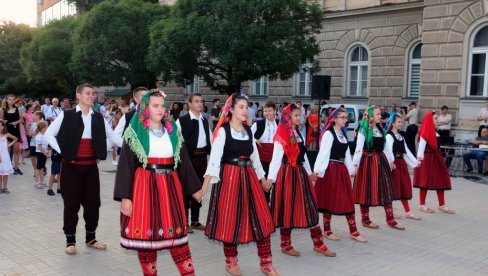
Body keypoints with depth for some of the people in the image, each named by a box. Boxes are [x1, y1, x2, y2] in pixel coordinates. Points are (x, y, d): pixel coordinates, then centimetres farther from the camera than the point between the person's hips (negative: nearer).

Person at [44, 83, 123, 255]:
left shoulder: (98, 117, 6)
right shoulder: (67, 115, -5)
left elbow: (112, 136, 6)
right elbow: (48, 135, -2)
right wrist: (63, 151, -9)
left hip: (91, 166, 4)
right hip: (71, 166, -4)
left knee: (93, 202, 8)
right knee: (71, 203, 3)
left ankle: (90, 238, 24)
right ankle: (70, 241, 16)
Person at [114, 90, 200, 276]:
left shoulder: (172, 131, 10)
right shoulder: (135, 132, -1)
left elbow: (183, 161, 13)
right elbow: (125, 166, -5)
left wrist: (195, 187, 13)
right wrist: (125, 196, -12)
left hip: (169, 185, 3)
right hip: (144, 186, -3)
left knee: (176, 231, 3)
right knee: (146, 230, 3)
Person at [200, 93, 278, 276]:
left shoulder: (248, 130, 11)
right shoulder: (223, 130, -7)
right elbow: (215, 157, -15)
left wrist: (262, 179, 24)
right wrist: (205, 184, -24)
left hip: (248, 177, 5)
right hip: (229, 177, -5)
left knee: (261, 218, 2)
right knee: (230, 219, 4)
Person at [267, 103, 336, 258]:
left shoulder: (298, 134, 13)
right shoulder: (281, 136, -10)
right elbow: (276, 157, -15)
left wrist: (309, 172, 23)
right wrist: (271, 177, -22)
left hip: (300, 172, 7)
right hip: (287, 173, -7)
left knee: (310, 206, 6)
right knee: (287, 207, 2)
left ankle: (318, 244, 13)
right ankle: (285, 245, 16)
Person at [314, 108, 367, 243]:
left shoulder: (343, 134, 13)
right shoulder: (328, 133, -10)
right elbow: (323, 153, -18)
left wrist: (351, 169, 22)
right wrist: (317, 169, -27)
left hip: (342, 169, 7)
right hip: (330, 169, -7)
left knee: (348, 200, 6)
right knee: (329, 199, 1)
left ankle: (353, 231, 11)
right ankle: (327, 231, 13)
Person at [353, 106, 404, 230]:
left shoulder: (380, 128, 11)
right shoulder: (364, 130, -9)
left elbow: (385, 147, 18)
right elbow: (359, 148, -16)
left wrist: (390, 160, 19)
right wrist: (355, 163, -23)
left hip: (381, 160, 7)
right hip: (368, 161, -7)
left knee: (386, 189, 6)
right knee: (367, 190, 2)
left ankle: (390, 220, 12)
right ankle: (365, 220, 14)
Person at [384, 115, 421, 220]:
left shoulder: (401, 136, 16)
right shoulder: (389, 136, -9)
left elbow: (406, 150, 18)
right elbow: (389, 150, -22)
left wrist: (415, 162, 16)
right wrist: (391, 162, -36)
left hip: (401, 162, 8)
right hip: (394, 163, -8)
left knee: (404, 187, 7)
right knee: (394, 187, -2)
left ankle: (408, 211, 10)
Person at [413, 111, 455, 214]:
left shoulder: (434, 132, 14)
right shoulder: (425, 132, -13)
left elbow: (436, 146, 17)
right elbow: (421, 146, -19)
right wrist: (419, 159, -26)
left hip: (436, 157, 9)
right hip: (427, 158, -9)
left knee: (441, 181, 8)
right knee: (425, 182, 0)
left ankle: (442, 205, 15)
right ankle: (422, 205, 10)